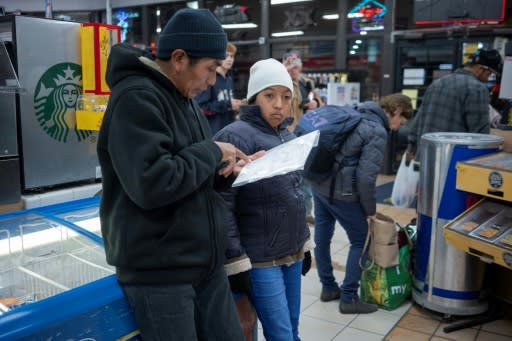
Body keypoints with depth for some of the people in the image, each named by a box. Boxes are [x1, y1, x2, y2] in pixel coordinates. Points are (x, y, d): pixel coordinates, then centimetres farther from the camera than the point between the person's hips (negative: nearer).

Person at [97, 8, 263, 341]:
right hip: (158, 271, -8)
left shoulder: (185, 98, 13)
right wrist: (212, 152, -15)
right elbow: (151, 184, -28)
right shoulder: (136, 98, -17)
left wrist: (225, 171, -1)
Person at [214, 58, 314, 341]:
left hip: (293, 253, 8)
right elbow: (222, 205, -19)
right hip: (260, 259, -7)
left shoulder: (288, 137, 10)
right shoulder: (236, 136, -15)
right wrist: (236, 261, -19)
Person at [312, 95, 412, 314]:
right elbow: (366, 177, -18)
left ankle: (328, 287, 35)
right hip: (340, 192, -8)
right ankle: (348, 298, 14)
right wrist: (370, 209, -5)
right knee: (361, 242, 8)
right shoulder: (378, 132, -13)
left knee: (322, 237, 17)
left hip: (318, 183, 9)